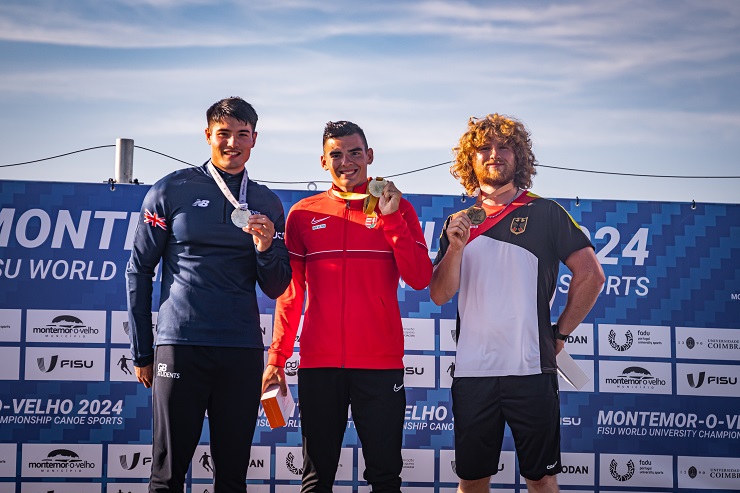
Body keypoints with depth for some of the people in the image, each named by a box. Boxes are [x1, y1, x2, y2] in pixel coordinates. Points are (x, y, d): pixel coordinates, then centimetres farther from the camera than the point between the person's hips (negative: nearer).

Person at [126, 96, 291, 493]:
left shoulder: (267, 204, 11)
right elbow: (139, 271, 6)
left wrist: (266, 248, -10)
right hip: (180, 346, -3)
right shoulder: (171, 191, 3)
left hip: (243, 352, 3)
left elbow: (276, 289, 12)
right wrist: (141, 352, 4)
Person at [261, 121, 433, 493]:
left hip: (380, 363, -1)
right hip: (318, 364, 1)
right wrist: (276, 358, 5)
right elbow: (290, 292, 11)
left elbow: (420, 279, -5)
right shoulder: (303, 214, 10)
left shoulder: (397, 209, 7)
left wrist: (390, 217, -12)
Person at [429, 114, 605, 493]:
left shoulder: (545, 214, 3)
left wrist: (561, 332, 2)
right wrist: (455, 247, -12)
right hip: (471, 372, 3)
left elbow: (590, 275, 2)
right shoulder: (459, 223, 12)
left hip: (531, 369, -3)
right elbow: (440, 294, 3)